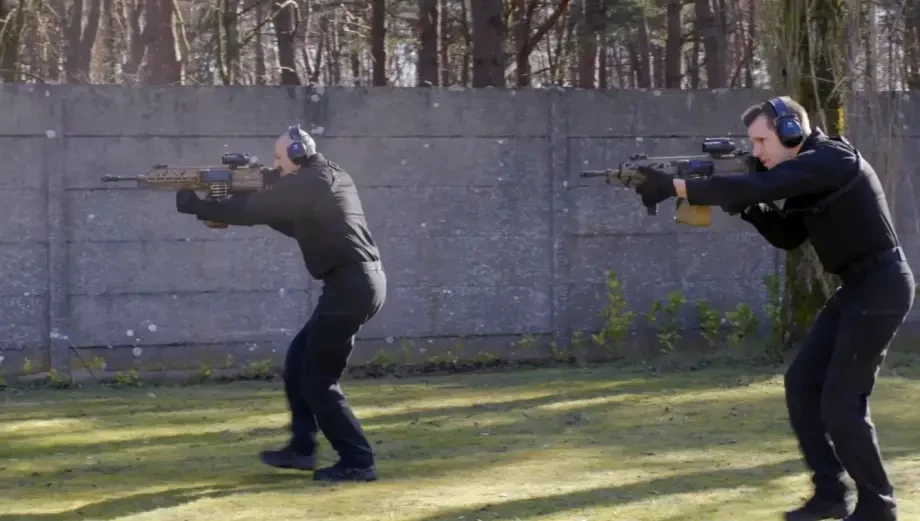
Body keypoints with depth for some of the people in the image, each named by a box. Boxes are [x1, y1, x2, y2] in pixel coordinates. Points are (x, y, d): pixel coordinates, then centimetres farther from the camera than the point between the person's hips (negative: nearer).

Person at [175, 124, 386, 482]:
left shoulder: (304, 183, -9)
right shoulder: (330, 179, 19)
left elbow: (248, 213, -6)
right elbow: (296, 226, 26)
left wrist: (189, 202, 4)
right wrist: (259, 200, 13)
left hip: (350, 286, -10)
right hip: (362, 282, 10)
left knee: (319, 380, -2)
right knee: (299, 362, 17)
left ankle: (357, 462, -1)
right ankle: (301, 449, 21)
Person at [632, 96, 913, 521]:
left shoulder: (830, 160, -19)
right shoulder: (807, 172, 11)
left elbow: (757, 185, -29)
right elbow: (788, 236, 16)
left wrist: (675, 187, -30)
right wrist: (748, 207, -2)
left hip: (881, 287, -10)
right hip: (857, 288, 10)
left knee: (841, 400, -8)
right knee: (802, 382, 7)